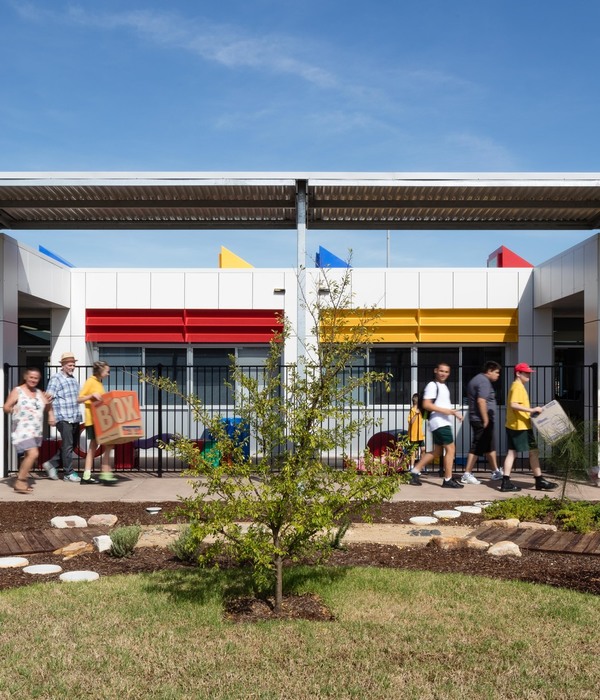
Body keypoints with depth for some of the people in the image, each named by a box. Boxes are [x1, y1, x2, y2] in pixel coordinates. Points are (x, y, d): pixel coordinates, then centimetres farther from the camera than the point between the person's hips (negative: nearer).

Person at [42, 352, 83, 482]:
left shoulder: (74, 379, 17)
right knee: (68, 445, -4)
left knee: (73, 443, 10)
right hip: (63, 418, -8)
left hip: (75, 418, 8)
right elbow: (49, 398, -10)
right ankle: (69, 473, 5)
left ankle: (51, 464, 21)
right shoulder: (56, 378, -5)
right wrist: (51, 415, -17)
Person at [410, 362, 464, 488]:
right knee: (450, 449, -7)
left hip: (444, 422, 10)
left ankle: (415, 472, 16)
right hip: (439, 422, -10)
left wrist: (454, 412, 18)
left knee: (437, 451, 12)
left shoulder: (443, 386, 19)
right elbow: (426, 404, -20)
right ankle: (448, 480, 0)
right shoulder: (432, 385, -11)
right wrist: (444, 410, -24)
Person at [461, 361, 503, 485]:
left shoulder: (476, 380, 18)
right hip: (482, 420, -10)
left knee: (490, 446, 18)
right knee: (477, 448, -6)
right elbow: (481, 401, -25)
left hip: (475, 419, 10)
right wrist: (486, 420, -22)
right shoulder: (484, 381, -14)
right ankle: (467, 475, -4)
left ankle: (496, 472, 28)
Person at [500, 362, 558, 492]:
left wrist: (530, 412, 17)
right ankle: (539, 481, 8)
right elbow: (513, 404, -25)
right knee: (533, 451, 0)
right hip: (521, 426, -10)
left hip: (512, 425, 10)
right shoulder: (518, 387, -13)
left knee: (512, 452, 6)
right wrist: (531, 410, -26)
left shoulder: (516, 386, 18)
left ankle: (506, 482, 3)